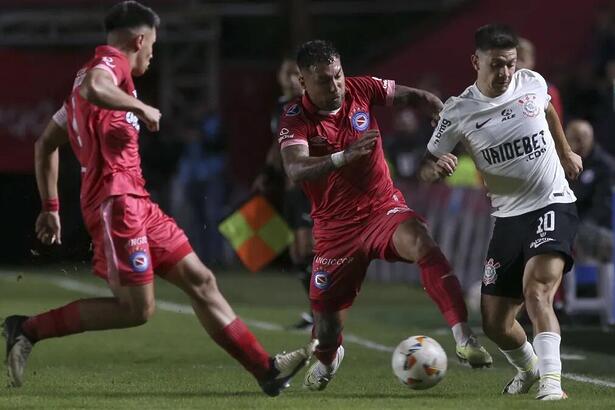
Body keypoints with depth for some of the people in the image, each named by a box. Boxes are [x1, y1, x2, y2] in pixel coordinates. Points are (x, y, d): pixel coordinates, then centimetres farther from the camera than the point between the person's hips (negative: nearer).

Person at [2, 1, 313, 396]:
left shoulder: (104, 66, 24)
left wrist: (51, 208, 25)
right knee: (137, 309, -13)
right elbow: (93, 89, -33)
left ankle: (267, 368, 6)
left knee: (200, 280, 7)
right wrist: (142, 108, -18)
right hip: (115, 198, -11)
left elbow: (46, 144, 27)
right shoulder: (111, 61, -5)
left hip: (136, 201, 11)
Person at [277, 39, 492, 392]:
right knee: (327, 324, 4)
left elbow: (415, 97, 6)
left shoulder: (361, 89, -6)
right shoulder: (295, 121, -14)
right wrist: (343, 157, -48)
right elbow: (296, 170, -32)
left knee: (423, 244, -35)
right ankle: (328, 358, 45)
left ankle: (465, 339, -40)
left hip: (384, 208, 1)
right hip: (336, 227, -1)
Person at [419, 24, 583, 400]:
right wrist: (436, 168, -24)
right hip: (509, 216, 2)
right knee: (495, 322, 4)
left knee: (536, 291, -29)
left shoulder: (532, 83, -3)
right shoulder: (459, 112, -6)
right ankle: (528, 369, 35)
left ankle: (552, 382, -36)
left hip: (554, 205, -2)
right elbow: (427, 166, 0)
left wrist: (566, 153, 32)